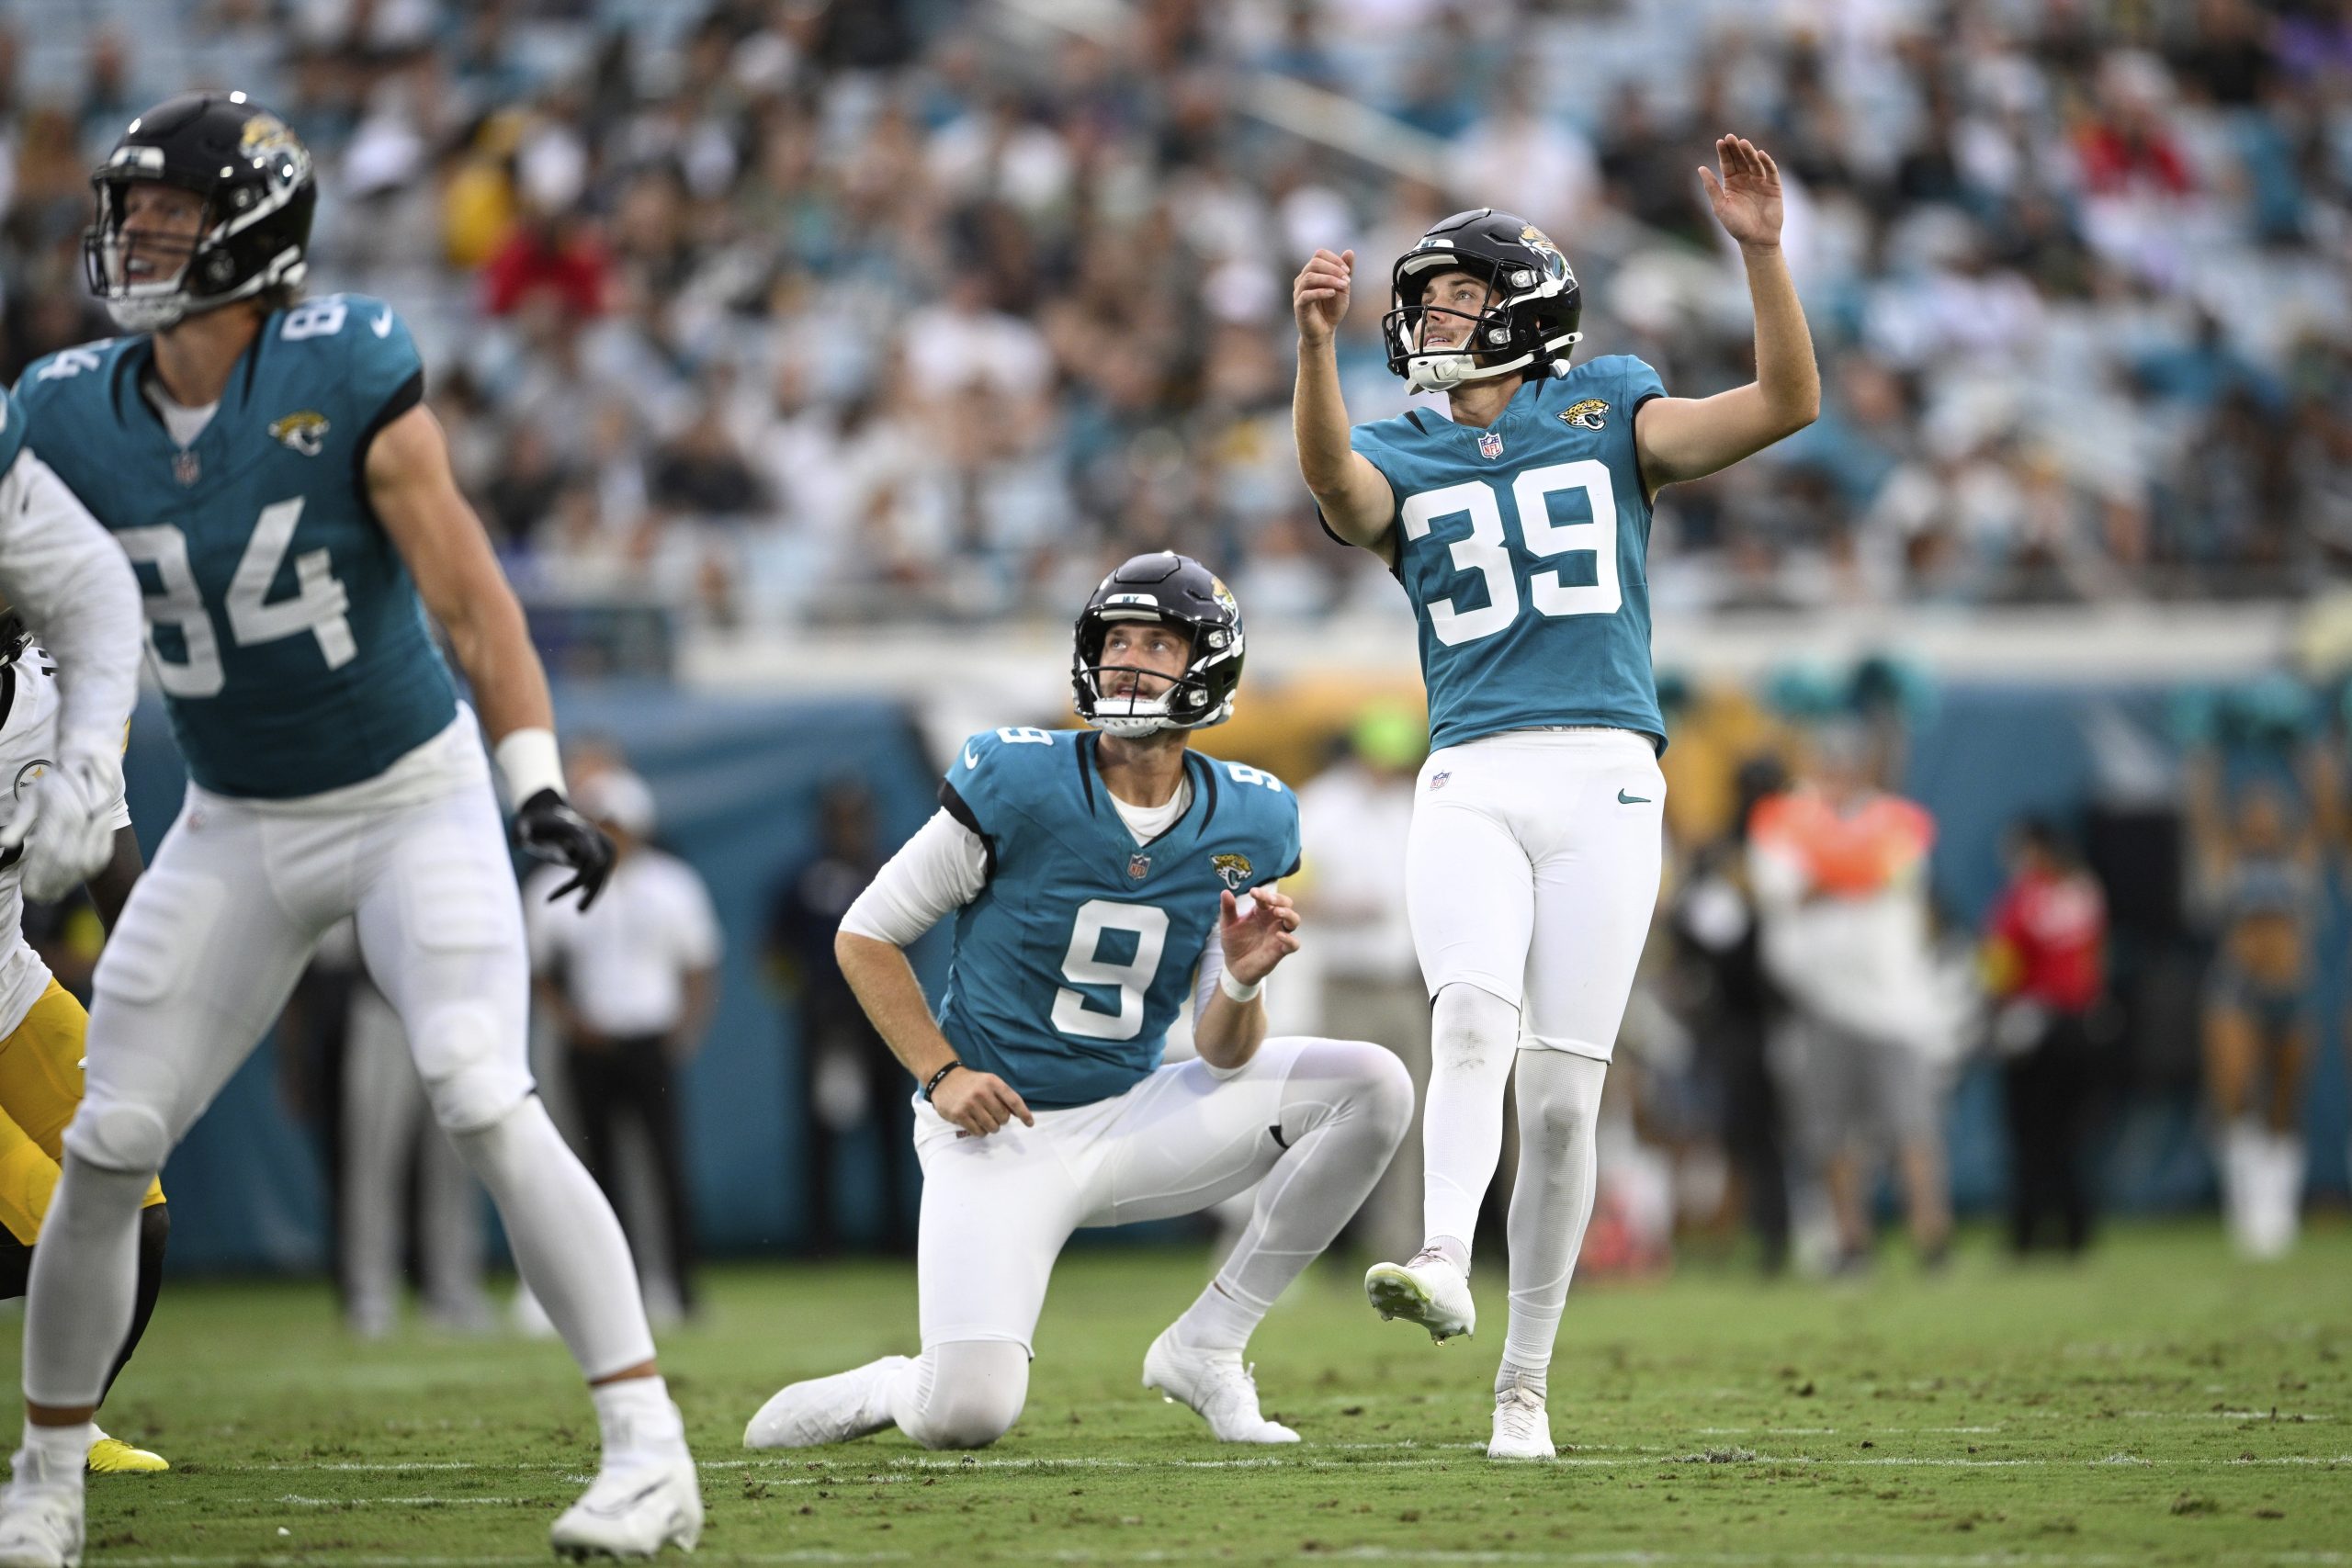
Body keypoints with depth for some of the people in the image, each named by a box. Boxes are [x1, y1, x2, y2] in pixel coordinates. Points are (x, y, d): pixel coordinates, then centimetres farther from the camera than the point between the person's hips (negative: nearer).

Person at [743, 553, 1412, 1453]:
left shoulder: (1243, 826, -1)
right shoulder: (1017, 787, -13)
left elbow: (1222, 1056, 1)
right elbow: (865, 937, -3)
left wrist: (1241, 981, -21)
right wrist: (943, 1074, -13)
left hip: (1132, 1121, 5)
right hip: (999, 1133, -5)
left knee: (1374, 1085, -13)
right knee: (967, 1415, -25)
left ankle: (1206, 1347, -3)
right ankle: (885, 1391, 16)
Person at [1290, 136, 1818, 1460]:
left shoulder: (1606, 419, 13)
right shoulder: (1401, 461, 13)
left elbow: (1789, 404, 1)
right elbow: (1331, 475, -13)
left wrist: (1762, 250, -10)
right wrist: (1318, 342, -31)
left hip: (1604, 775, 0)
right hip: (1471, 785, 0)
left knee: (1562, 1092, -3)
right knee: (1474, 1016, -27)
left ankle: (1524, 1378, 4)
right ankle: (1445, 1266, -44)